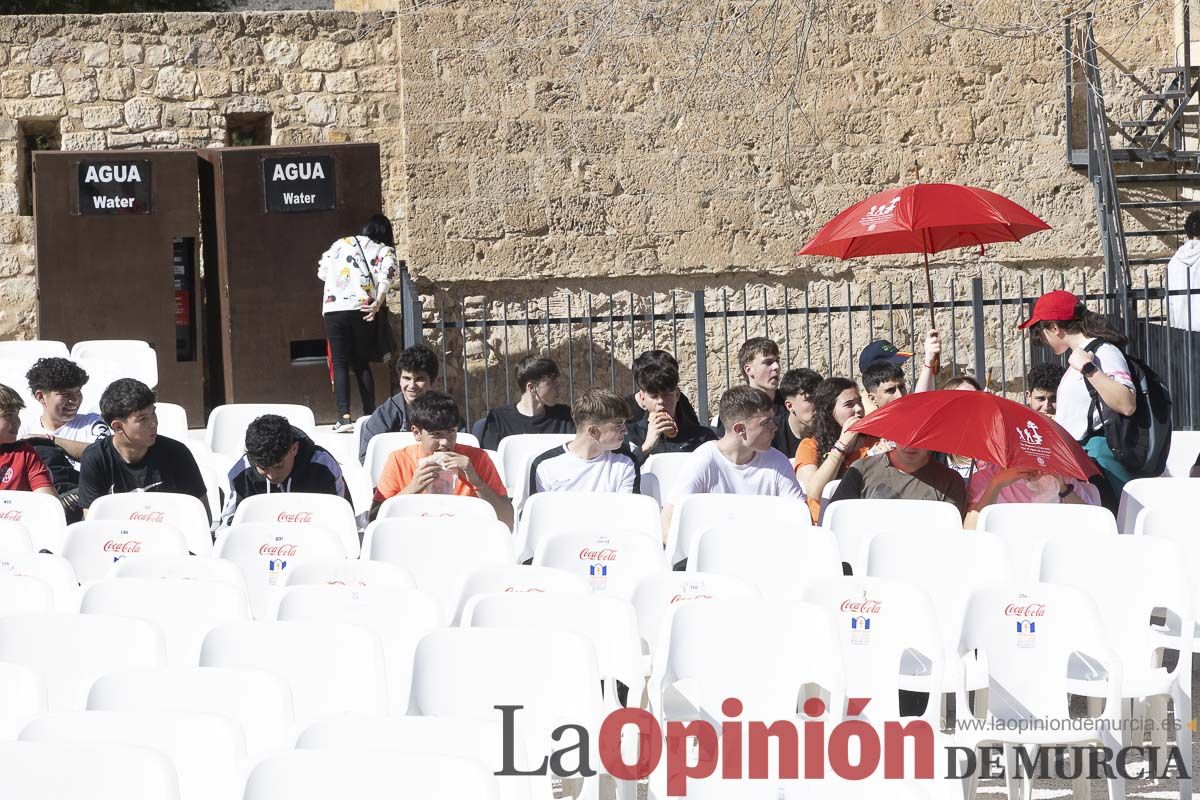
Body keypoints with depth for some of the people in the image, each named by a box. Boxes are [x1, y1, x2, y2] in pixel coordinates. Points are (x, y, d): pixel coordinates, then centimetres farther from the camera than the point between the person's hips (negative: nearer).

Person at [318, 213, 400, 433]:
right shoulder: (385, 251, 12)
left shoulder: (342, 244, 18)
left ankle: (344, 416, -13)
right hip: (362, 310, 0)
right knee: (362, 364, 11)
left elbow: (322, 270, 17)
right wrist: (378, 303, -11)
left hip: (334, 309, 0)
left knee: (340, 363, 0)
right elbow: (387, 273, -8)